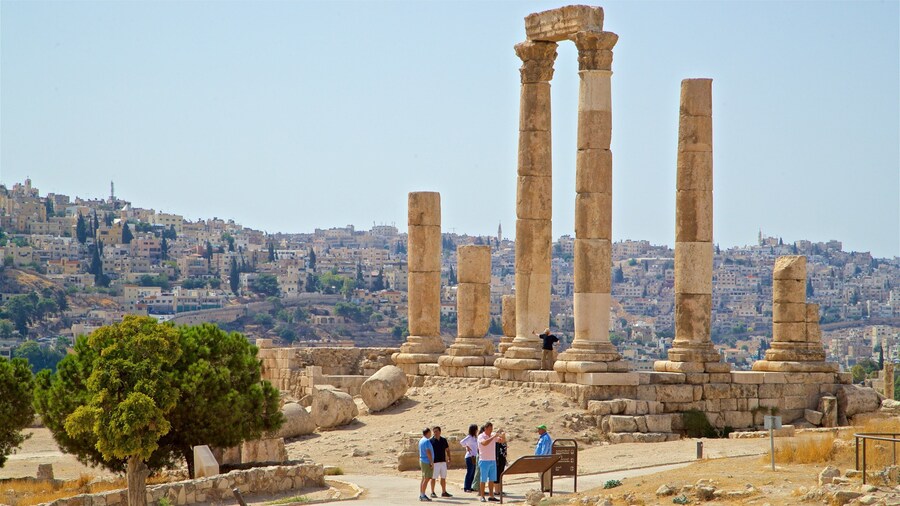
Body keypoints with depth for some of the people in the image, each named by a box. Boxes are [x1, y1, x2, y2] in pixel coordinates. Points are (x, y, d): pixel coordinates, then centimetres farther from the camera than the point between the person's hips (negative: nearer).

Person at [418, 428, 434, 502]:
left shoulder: (421, 440, 14)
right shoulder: (427, 441, -16)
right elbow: (428, 452, -21)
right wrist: (432, 462, -19)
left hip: (422, 461, 10)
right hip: (427, 462, -10)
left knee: (424, 479, 12)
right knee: (426, 479, -9)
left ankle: (421, 495, 12)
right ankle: (423, 496, -10)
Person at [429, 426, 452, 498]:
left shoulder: (444, 440, 8)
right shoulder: (431, 441, -5)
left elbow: (447, 450, 15)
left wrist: (449, 459, 7)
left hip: (443, 462, 5)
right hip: (435, 462, -5)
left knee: (443, 478, 9)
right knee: (433, 478, -1)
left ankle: (444, 492, 17)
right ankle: (432, 492, 7)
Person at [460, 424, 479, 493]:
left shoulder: (475, 437, 15)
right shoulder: (469, 437, -11)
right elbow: (462, 442, -24)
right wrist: (467, 447, -10)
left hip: (474, 457, 9)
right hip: (470, 457, -9)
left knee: (472, 473, 10)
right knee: (469, 472, -8)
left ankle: (469, 487, 15)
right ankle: (466, 488, -5)